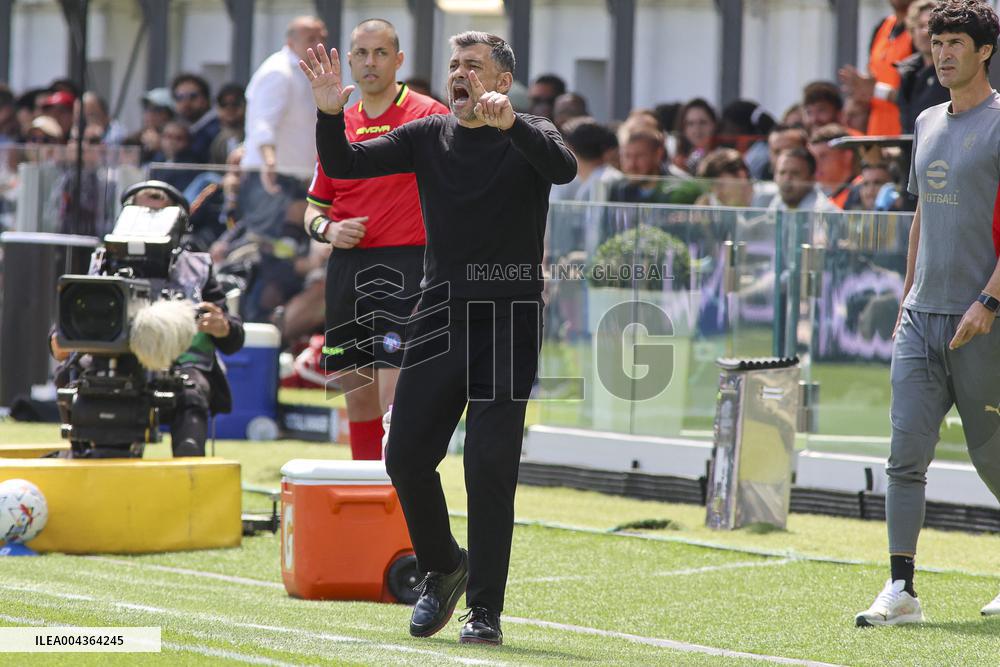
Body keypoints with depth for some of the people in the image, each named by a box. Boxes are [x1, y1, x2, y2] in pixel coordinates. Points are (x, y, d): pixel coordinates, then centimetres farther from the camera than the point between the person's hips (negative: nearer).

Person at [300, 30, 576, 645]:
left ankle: (486, 610, -2)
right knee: (406, 457, 2)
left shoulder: (528, 137, -2)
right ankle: (444, 568, 26)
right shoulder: (428, 137, 9)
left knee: (490, 466, -9)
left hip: (509, 322, -4)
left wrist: (511, 124, -40)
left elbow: (564, 168, -25)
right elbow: (345, 166, 2)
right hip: (440, 315, 4)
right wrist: (330, 116, -17)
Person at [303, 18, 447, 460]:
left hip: (404, 264, -6)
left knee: (395, 400, -13)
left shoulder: (429, 115, -2)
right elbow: (314, 207, 22)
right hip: (346, 269, 6)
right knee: (357, 400, 8)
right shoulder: (339, 125, 15)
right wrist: (327, 229, -1)